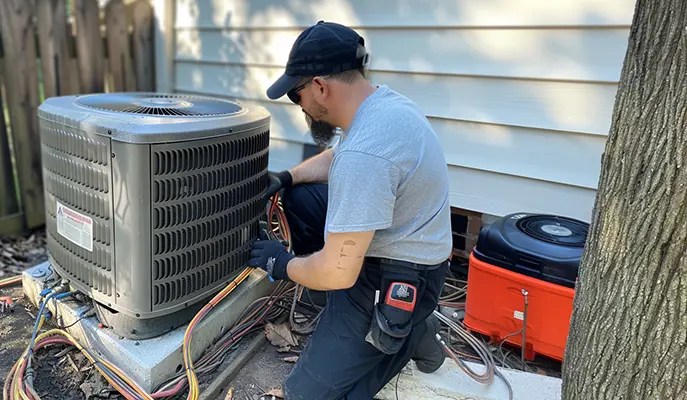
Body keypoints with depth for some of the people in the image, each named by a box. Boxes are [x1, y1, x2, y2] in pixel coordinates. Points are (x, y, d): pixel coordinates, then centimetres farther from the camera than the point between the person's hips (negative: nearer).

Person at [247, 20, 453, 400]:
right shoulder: (381, 99, -1)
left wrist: (281, 263, -8)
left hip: (393, 280, -9)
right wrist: (286, 178, 5)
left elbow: (337, 272, -28)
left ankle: (412, 333, 8)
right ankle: (329, 310, 19)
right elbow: (337, 157, 20)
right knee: (298, 197, 14)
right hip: (392, 243, 10)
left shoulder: (365, 153, -33)